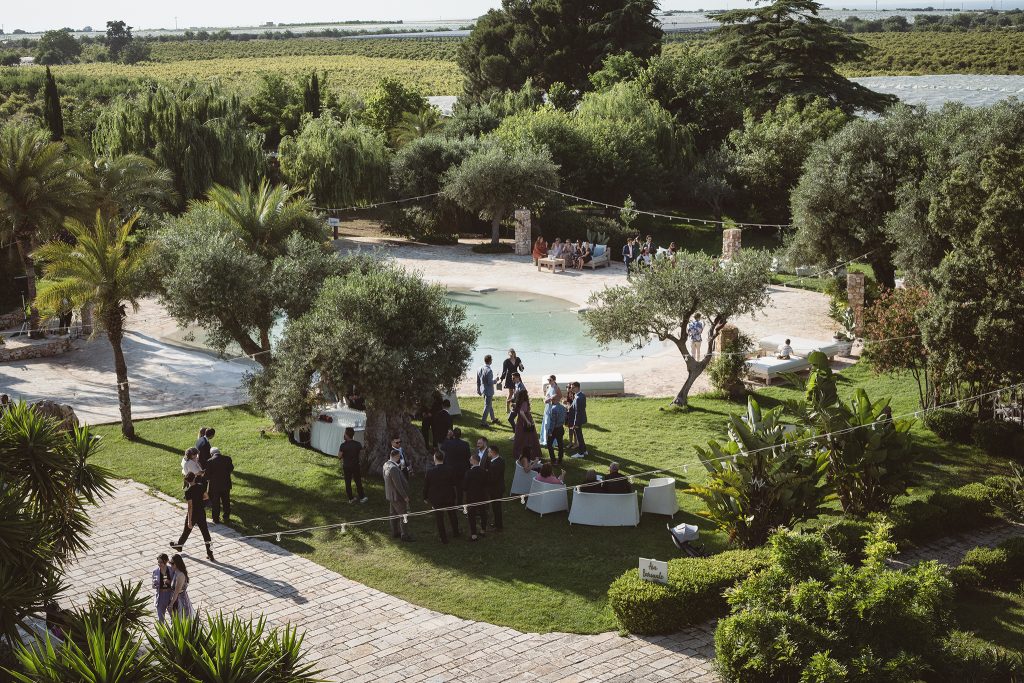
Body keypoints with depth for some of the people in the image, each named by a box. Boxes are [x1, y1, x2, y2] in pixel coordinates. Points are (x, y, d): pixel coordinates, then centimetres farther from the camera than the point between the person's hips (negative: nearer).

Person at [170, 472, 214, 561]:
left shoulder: (188, 491, -23)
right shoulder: (201, 486, -7)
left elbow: (190, 506, -24)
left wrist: (189, 521, -20)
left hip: (193, 514, -4)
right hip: (202, 513, 4)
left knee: (186, 531, 19)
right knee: (205, 532, 8)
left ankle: (179, 545, 46)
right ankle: (210, 554, 8)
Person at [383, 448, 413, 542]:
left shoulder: (386, 465, -1)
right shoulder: (393, 468, -31)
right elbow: (398, 485, -27)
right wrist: (405, 496, -19)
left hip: (390, 495, 9)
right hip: (397, 496, -9)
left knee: (394, 514, 21)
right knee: (403, 515, 4)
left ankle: (395, 532, 34)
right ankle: (405, 535, 14)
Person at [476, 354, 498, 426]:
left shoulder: (479, 369, 0)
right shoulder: (489, 371, -25)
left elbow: (478, 381, 8)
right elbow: (490, 383, -24)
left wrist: (478, 390, 18)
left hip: (482, 390, 8)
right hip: (488, 391, -8)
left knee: (490, 405, 24)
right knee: (487, 406, 3)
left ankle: (493, 419, 38)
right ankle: (483, 422, 6)